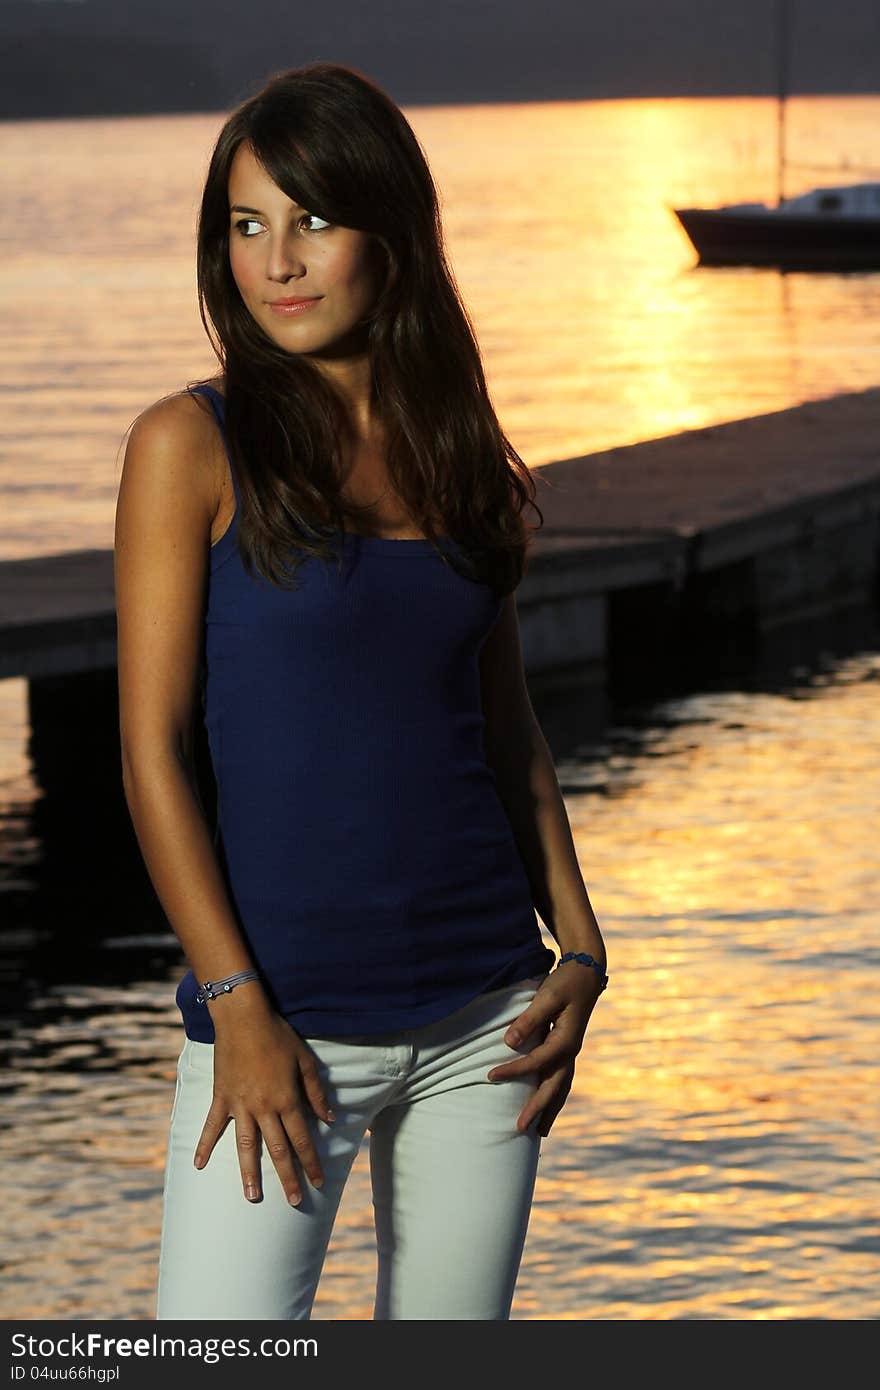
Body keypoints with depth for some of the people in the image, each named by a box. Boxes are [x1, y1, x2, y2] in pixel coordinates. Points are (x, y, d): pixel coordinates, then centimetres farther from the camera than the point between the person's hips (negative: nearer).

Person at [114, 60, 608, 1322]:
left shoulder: (460, 454, 8)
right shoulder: (192, 448, -5)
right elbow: (154, 751, -8)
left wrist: (579, 946, 4)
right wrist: (237, 1008, -14)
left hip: (482, 1013, 5)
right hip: (285, 1018, -4)